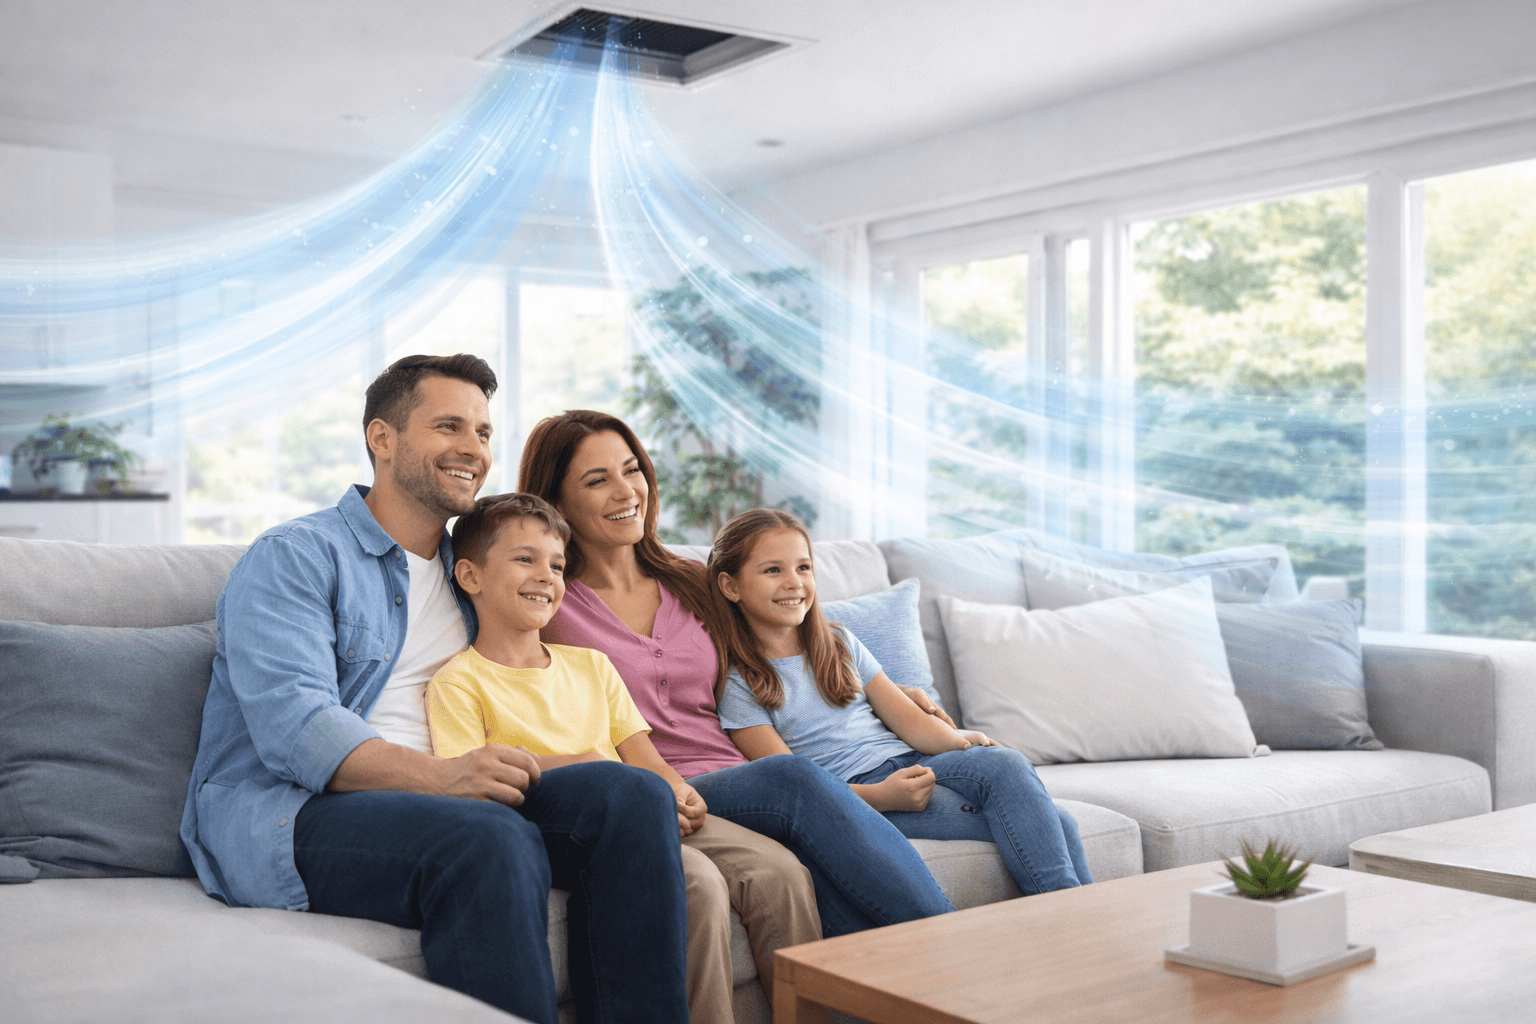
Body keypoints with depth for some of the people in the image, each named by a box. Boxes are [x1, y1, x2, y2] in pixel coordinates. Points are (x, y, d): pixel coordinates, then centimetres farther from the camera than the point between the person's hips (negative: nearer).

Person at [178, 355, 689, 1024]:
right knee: (492, 837, -36)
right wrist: (437, 775, -32)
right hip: (282, 813, -6)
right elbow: (293, 727, -15)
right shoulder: (293, 556, 1)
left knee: (633, 796, -20)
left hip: (440, 795, 6)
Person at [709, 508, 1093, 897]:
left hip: (911, 765, 6)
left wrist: (958, 741, -10)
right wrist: (880, 796, -24)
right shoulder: (737, 686, 0)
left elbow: (905, 716, 13)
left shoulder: (840, 644, 19)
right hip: (857, 799, -6)